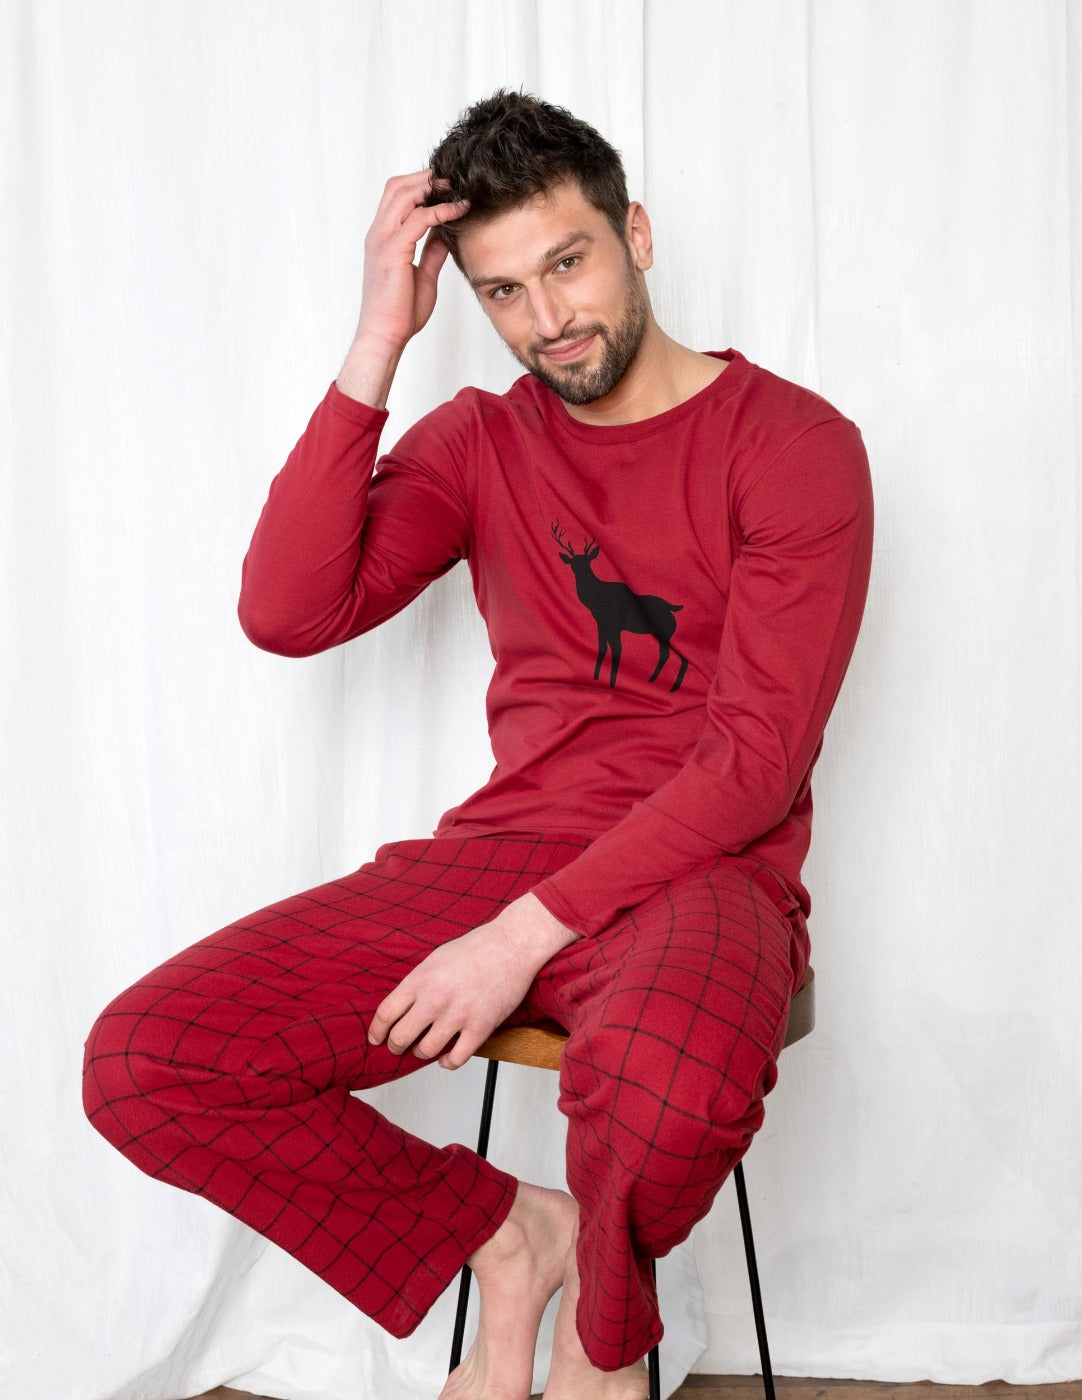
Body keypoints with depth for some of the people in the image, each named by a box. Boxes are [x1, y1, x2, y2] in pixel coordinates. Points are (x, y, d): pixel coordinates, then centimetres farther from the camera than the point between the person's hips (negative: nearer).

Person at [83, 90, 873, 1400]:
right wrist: (376, 349, -8)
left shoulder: (794, 445, -4)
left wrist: (526, 936, -18)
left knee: (668, 1082, -41)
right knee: (141, 1061, -13)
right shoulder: (478, 441, 11)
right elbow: (287, 612, -5)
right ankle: (505, 1237, 6)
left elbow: (758, 761, -12)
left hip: (700, 875, -4)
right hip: (500, 851, 4)